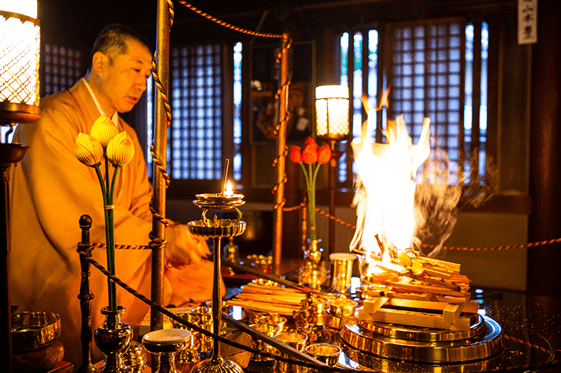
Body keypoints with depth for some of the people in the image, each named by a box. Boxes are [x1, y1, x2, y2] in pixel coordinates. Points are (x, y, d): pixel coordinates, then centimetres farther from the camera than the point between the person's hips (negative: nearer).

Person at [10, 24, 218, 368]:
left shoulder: (127, 136, 18)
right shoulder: (53, 118, -11)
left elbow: (141, 211, 11)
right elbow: (75, 215, -22)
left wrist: (172, 235, -10)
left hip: (112, 262, 8)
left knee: (200, 271, -7)